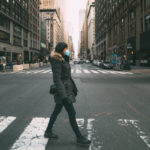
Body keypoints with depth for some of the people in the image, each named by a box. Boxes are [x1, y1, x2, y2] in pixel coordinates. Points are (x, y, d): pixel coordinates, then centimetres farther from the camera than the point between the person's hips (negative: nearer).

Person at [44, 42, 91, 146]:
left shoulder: (64, 60, 12)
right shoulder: (56, 61, -18)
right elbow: (56, 79, -24)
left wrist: (74, 87, 22)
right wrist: (63, 96, -28)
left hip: (67, 88, 10)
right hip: (62, 90, -10)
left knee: (57, 110, 18)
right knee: (72, 113, -4)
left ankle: (48, 131, 31)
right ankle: (79, 138, 7)